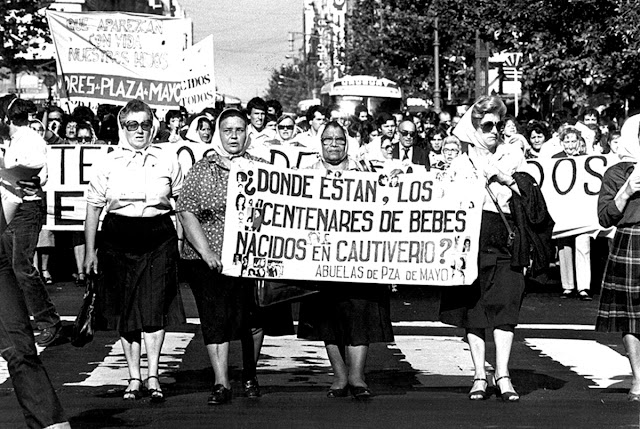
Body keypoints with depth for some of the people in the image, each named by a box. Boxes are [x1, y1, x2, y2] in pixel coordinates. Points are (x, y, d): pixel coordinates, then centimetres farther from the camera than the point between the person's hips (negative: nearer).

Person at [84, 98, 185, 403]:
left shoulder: (168, 159, 4)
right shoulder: (108, 163, 2)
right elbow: (93, 208, 7)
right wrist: (90, 251, 5)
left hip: (159, 239, -1)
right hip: (118, 238, 1)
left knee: (154, 309, -8)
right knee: (125, 310, 4)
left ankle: (153, 377, 1)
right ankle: (134, 377, 13)